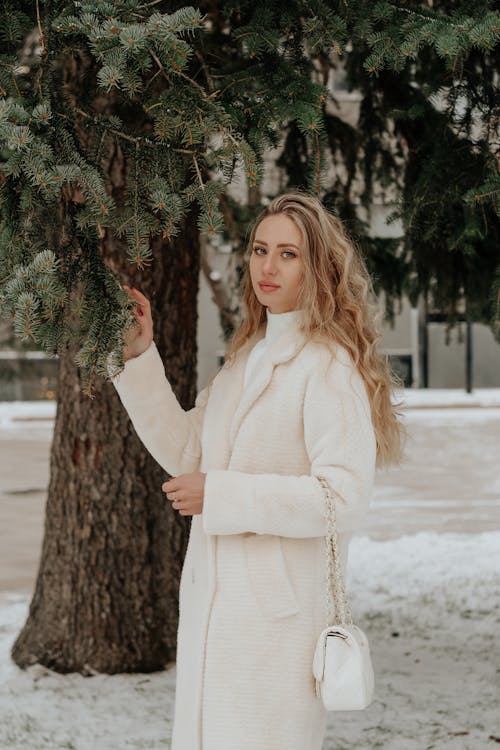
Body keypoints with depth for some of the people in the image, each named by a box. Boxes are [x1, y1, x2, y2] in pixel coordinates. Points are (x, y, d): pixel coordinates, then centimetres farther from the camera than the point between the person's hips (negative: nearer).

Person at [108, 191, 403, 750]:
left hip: (279, 613, -8)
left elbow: (345, 498, -20)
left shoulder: (329, 366, -12)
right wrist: (138, 357, 11)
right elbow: (185, 450, 19)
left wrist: (219, 495, -18)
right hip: (213, 600, 8)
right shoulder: (247, 357, 14)